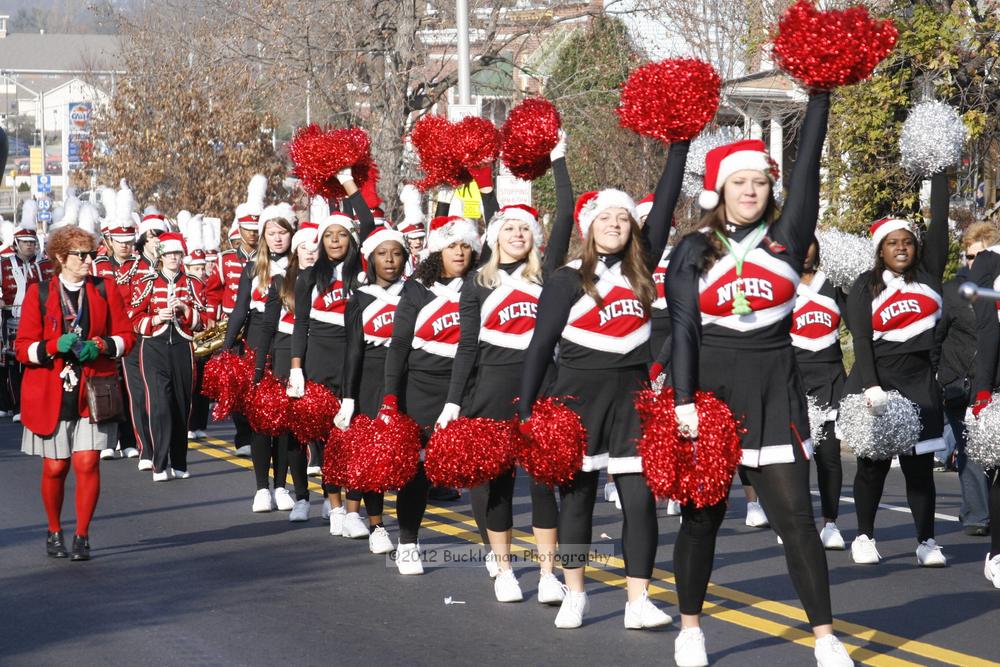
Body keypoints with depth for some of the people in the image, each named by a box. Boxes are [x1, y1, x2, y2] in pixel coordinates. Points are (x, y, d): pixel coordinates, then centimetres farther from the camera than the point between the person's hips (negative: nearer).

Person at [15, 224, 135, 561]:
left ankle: (82, 537, 3)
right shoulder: (38, 293, 1)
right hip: (51, 394, -1)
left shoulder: (105, 290, 5)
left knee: (87, 463, -7)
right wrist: (55, 346, -19)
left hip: (93, 393, 1)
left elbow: (126, 336, 7)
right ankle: (54, 534, 23)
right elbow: (23, 347, -1)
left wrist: (100, 346, -12)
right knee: (55, 467, 3)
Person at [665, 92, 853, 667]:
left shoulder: (786, 239, 4)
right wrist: (684, 401, -10)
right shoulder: (695, 251, 3)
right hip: (711, 386, 0)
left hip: (774, 387, 0)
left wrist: (820, 94, -5)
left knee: (795, 516, -4)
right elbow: (683, 329, -2)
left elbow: (808, 166, -2)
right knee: (702, 515, 7)